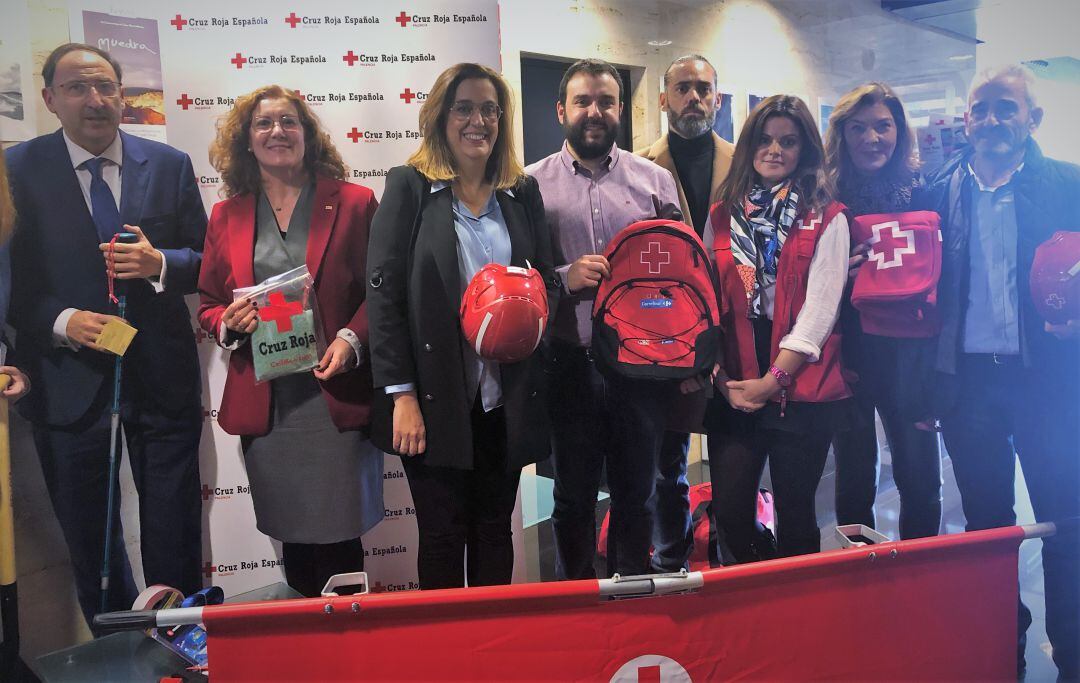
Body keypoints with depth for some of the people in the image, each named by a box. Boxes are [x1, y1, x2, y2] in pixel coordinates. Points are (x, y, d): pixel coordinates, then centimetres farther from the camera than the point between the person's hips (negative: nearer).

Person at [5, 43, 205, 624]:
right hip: (68, 375, 0)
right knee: (87, 533, 15)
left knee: (173, 529, 11)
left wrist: (159, 263, -16)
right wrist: (62, 321, -18)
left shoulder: (170, 165, 2)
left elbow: (206, 260, 4)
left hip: (161, 373, 0)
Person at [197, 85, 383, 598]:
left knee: (339, 541, 1)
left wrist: (351, 339, -15)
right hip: (264, 406, 3)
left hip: (337, 400, -3)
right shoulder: (227, 215, 11)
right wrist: (229, 321, -7)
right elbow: (207, 305, 15)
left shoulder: (354, 203, 3)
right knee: (291, 537, 12)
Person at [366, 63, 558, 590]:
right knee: (442, 537, 7)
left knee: (495, 532, 14)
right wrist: (401, 395, -12)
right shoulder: (409, 186, -2)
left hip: (506, 401, 4)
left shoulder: (523, 193, 10)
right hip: (435, 401, -3)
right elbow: (383, 293, -7)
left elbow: (547, 281, 15)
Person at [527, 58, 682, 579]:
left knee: (636, 494, 12)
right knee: (572, 496, 12)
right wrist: (564, 277, -16)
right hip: (569, 364, -1)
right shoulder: (532, 183, 3)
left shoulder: (655, 180, 7)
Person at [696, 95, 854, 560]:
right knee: (729, 513, 0)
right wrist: (721, 379, -4)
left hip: (801, 388, -2)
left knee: (795, 513, 6)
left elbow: (819, 309, -7)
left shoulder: (827, 219, 0)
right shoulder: (721, 215, 10)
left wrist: (773, 379, -12)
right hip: (733, 390, 3)